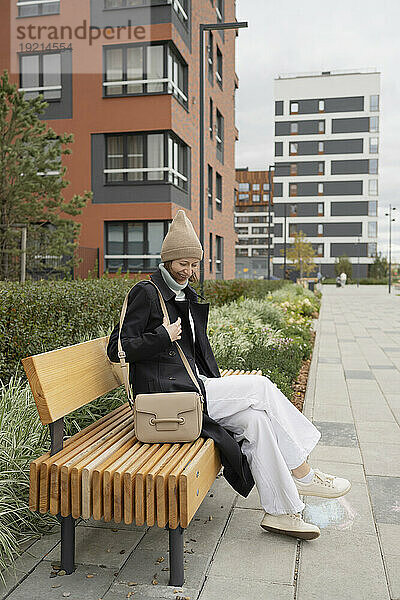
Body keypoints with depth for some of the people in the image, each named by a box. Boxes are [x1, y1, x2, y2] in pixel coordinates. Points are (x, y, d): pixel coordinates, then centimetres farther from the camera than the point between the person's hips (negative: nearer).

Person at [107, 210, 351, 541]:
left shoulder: (187, 297, 18)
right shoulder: (146, 293, -7)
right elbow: (117, 349, -10)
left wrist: (219, 388, 13)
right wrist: (163, 336, -17)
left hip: (191, 387, 8)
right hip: (168, 395, -8)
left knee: (255, 420, -14)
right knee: (261, 387, -15)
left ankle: (280, 511, -6)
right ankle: (303, 474, -4)